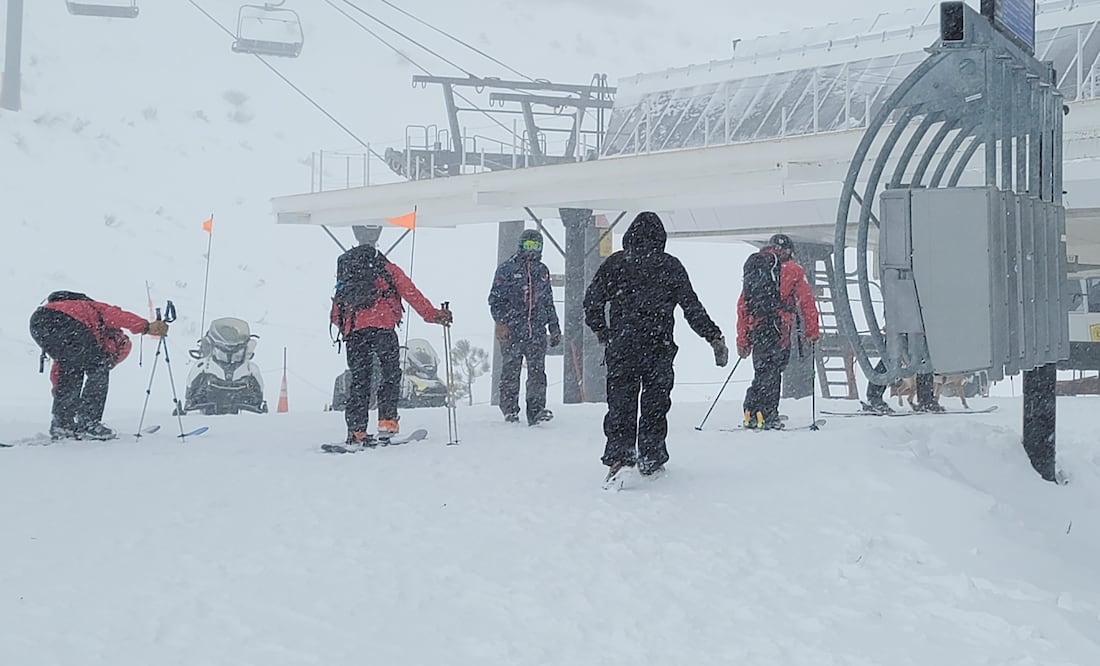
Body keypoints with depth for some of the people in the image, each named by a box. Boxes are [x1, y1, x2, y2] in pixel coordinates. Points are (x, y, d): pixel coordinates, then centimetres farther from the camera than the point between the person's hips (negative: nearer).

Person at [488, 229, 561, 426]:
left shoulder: (542, 271, 17)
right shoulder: (507, 269, 4)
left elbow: (549, 303, 25)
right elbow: (495, 299, 0)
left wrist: (555, 328, 22)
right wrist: (501, 322, -13)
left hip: (537, 330, 3)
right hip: (512, 330, -3)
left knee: (537, 370, -6)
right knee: (511, 371, 1)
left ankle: (536, 410, -6)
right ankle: (510, 411, 10)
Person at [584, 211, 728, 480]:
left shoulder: (615, 263, 3)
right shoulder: (670, 265, 2)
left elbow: (592, 300, 2)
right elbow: (692, 307, 0)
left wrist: (602, 332, 15)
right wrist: (714, 337, 5)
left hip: (621, 347, 0)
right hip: (659, 347, 0)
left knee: (621, 402, 4)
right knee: (655, 402, 10)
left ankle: (618, 455, -10)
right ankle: (651, 459, 14)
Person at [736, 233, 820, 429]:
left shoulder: (752, 269, 20)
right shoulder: (792, 270, 5)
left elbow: (742, 306, 18)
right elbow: (806, 301, 3)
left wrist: (742, 340, 20)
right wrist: (812, 331, 10)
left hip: (755, 330, 5)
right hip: (778, 328, -5)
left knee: (762, 371, 14)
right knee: (772, 370, -6)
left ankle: (752, 414, 9)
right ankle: (766, 415, -13)